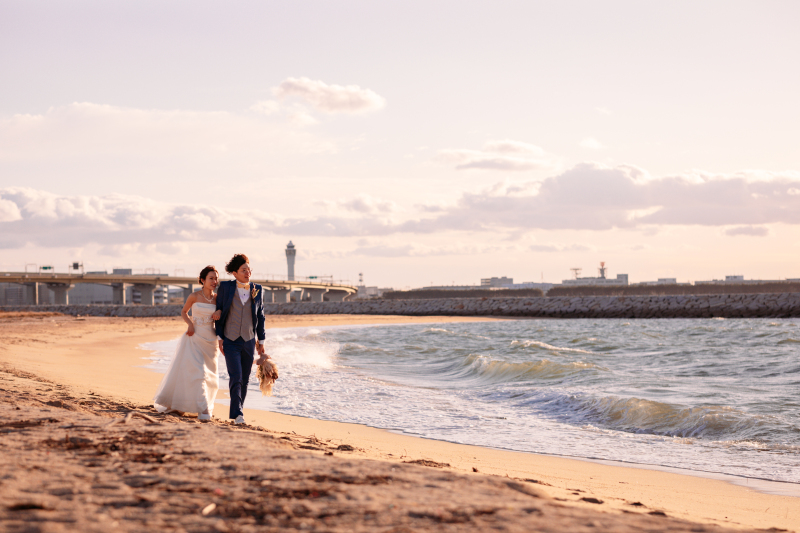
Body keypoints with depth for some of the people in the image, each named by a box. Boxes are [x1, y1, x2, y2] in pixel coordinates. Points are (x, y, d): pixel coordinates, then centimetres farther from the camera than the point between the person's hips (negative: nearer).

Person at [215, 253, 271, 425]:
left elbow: (260, 316, 9)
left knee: (244, 380, 8)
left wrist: (261, 341, 9)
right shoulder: (226, 287, -4)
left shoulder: (258, 290, 2)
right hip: (230, 341, -3)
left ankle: (237, 411, 24)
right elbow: (219, 312, 1)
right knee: (235, 377, -15)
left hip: (249, 341, 3)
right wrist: (219, 337, -3)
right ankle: (237, 414, -11)